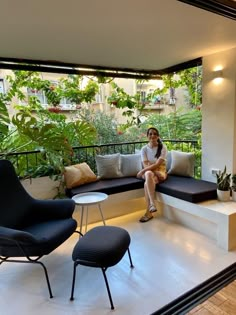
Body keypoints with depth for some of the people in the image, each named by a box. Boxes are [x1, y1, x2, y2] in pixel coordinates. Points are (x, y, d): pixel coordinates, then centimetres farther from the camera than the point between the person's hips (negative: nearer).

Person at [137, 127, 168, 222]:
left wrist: (142, 171, -23)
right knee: (148, 174, -37)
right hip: (149, 172, 3)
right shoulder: (144, 149, 1)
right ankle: (152, 204, -35)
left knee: (147, 183, -35)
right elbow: (146, 165, -7)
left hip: (161, 172, -2)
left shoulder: (163, 147, -7)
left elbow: (157, 164, -17)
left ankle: (149, 212, -31)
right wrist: (156, 172, -24)